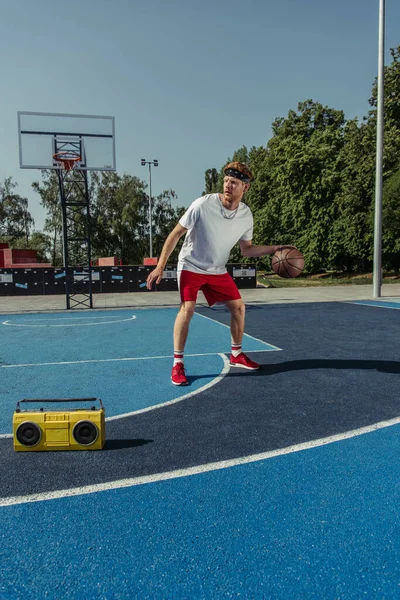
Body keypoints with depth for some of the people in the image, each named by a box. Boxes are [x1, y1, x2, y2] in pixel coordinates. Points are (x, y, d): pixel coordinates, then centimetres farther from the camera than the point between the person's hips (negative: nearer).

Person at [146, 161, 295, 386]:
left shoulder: (246, 215, -7)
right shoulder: (203, 205, -22)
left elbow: (247, 249, 7)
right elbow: (175, 234, -15)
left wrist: (275, 248, -6)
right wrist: (160, 267, -17)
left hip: (218, 271, 5)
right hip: (191, 266, -5)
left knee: (238, 306, 4)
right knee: (188, 308, -21)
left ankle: (236, 355, 25)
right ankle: (178, 365, -9)